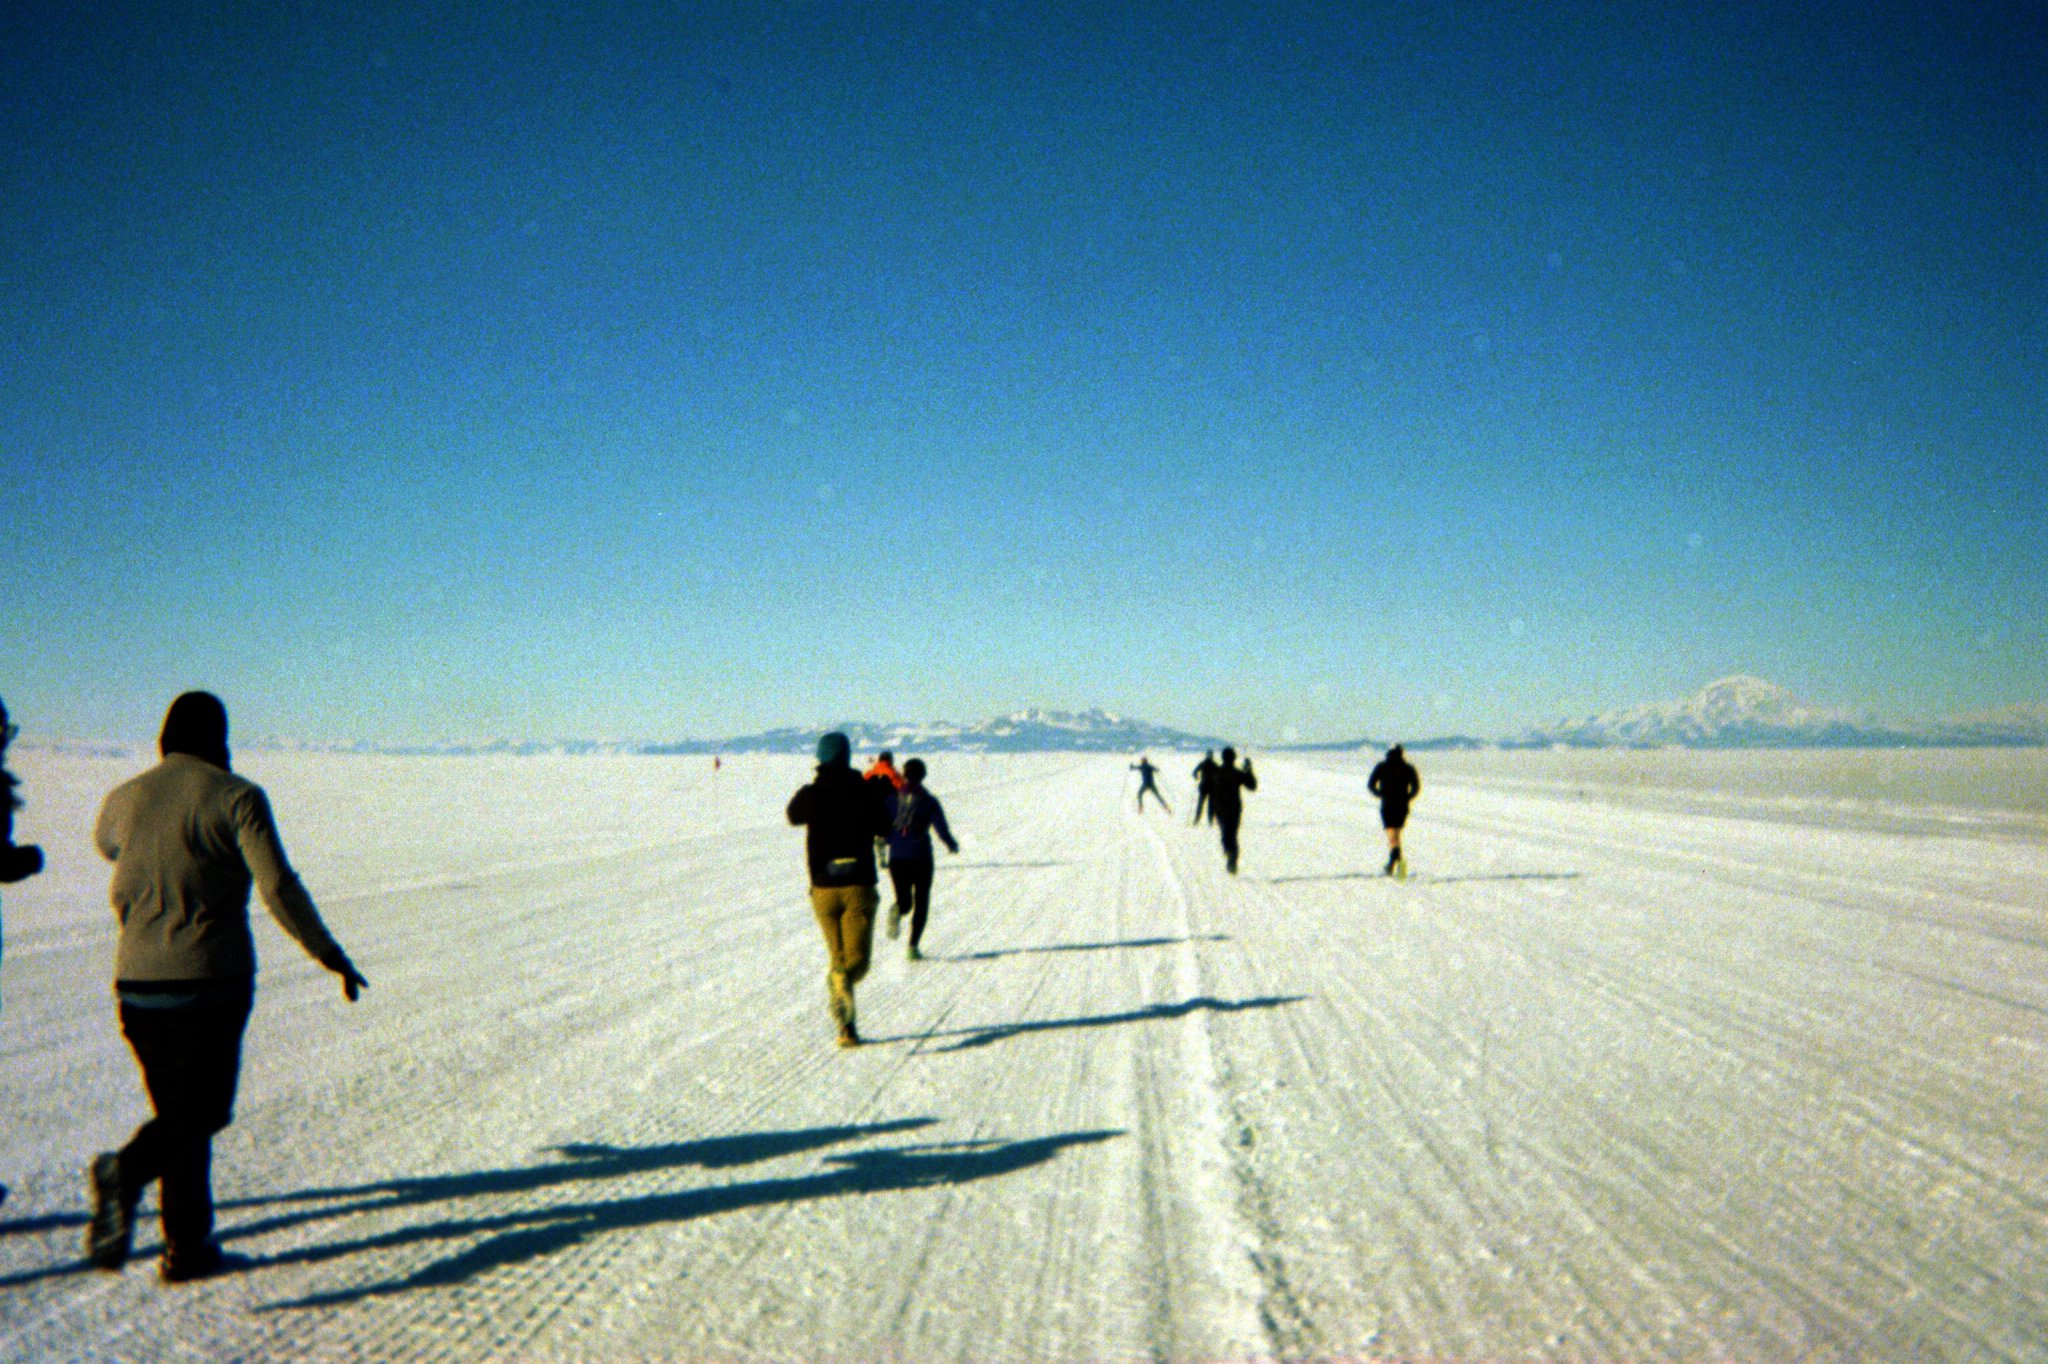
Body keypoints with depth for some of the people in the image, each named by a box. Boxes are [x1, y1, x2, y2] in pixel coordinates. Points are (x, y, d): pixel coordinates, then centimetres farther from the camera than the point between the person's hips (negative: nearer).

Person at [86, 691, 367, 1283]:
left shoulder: (124, 799, 7)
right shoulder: (235, 797, -8)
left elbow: (104, 843, 32)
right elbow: (278, 887, -15)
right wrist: (331, 955, -8)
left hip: (136, 983, 5)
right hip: (210, 980, -5)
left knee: (178, 1110, 15)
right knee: (202, 1108, 4)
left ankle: (187, 1248, 16)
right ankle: (127, 1171, -25)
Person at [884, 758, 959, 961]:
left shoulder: (892, 800, 2)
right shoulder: (929, 802, -2)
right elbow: (942, 830, -7)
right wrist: (952, 845, 14)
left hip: (896, 858, 2)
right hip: (921, 858, -2)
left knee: (904, 902, 15)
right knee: (921, 903, 11)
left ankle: (898, 911, -23)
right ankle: (913, 946, -4)